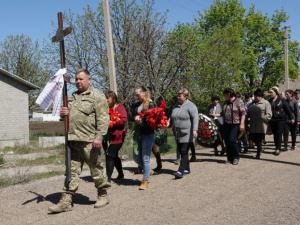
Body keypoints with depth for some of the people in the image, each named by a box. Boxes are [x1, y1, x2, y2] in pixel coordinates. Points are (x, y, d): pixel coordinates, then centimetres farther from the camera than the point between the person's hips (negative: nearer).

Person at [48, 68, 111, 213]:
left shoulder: (97, 96, -3)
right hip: (72, 140, 7)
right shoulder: (72, 97, 20)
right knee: (72, 171, 5)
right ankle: (66, 201, 6)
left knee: (96, 169, 5)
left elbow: (103, 119, -11)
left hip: (89, 141, -6)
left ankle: (103, 195, 21)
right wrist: (63, 114, 5)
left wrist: (99, 136, -21)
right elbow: (66, 116, 30)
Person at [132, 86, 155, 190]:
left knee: (145, 158, -3)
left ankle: (145, 180, 8)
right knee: (137, 158, 9)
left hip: (148, 134, -7)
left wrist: (143, 121, -22)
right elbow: (132, 117, 10)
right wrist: (136, 119, -12)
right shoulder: (135, 105, 13)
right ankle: (148, 170, 35)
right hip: (138, 134, 7)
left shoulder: (151, 104, -6)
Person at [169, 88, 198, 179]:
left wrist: (195, 129, -27)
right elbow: (172, 117, 23)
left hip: (186, 134, -7)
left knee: (184, 152, -10)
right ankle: (187, 169, 24)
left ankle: (181, 171, -14)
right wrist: (168, 123, 6)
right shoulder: (176, 105, 15)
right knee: (181, 152, 11)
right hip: (177, 134, 8)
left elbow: (195, 118, -17)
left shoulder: (190, 106, -9)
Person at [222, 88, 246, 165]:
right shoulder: (225, 103, 15)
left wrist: (242, 124, -16)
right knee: (227, 141, 3)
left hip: (236, 124, -6)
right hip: (227, 124, 6)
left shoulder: (239, 101, -4)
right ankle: (230, 158, 13)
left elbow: (243, 113, -9)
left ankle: (236, 157, 0)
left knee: (232, 140, -16)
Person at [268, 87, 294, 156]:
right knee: (275, 134, 7)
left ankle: (278, 149, -4)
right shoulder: (269, 101, 6)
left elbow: (287, 109, -4)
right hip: (273, 120, 5)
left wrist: (291, 118, -4)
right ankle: (277, 148, 16)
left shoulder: (282, 100, -6)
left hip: (281, 119, -5)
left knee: (279, 134, -8)